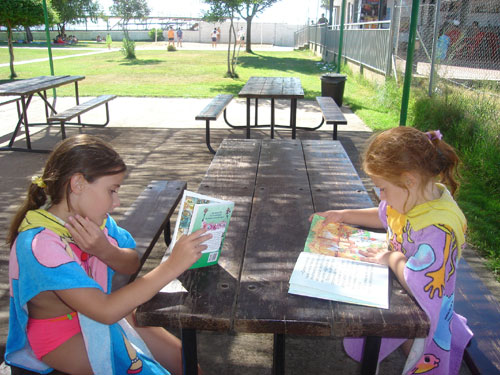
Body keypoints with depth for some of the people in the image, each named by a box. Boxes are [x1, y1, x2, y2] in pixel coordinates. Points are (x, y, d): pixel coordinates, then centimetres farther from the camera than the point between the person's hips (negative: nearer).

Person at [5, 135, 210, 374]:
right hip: (62, 339, -6)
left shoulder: (92, 217, -11)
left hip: (101, 315, 6)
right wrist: (172, 266, -38)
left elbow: (131, 265, -6)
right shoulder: (40, 244, -33)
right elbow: (106, 312, -36)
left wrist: (105, 250, -29)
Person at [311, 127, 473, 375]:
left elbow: (418, 285, -38)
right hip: (397, 286, 9)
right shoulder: (414, 195, -6)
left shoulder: (438, 228, -34)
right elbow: (383, 216, 16)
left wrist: (393, 257, -21)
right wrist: (343, 215, 9)